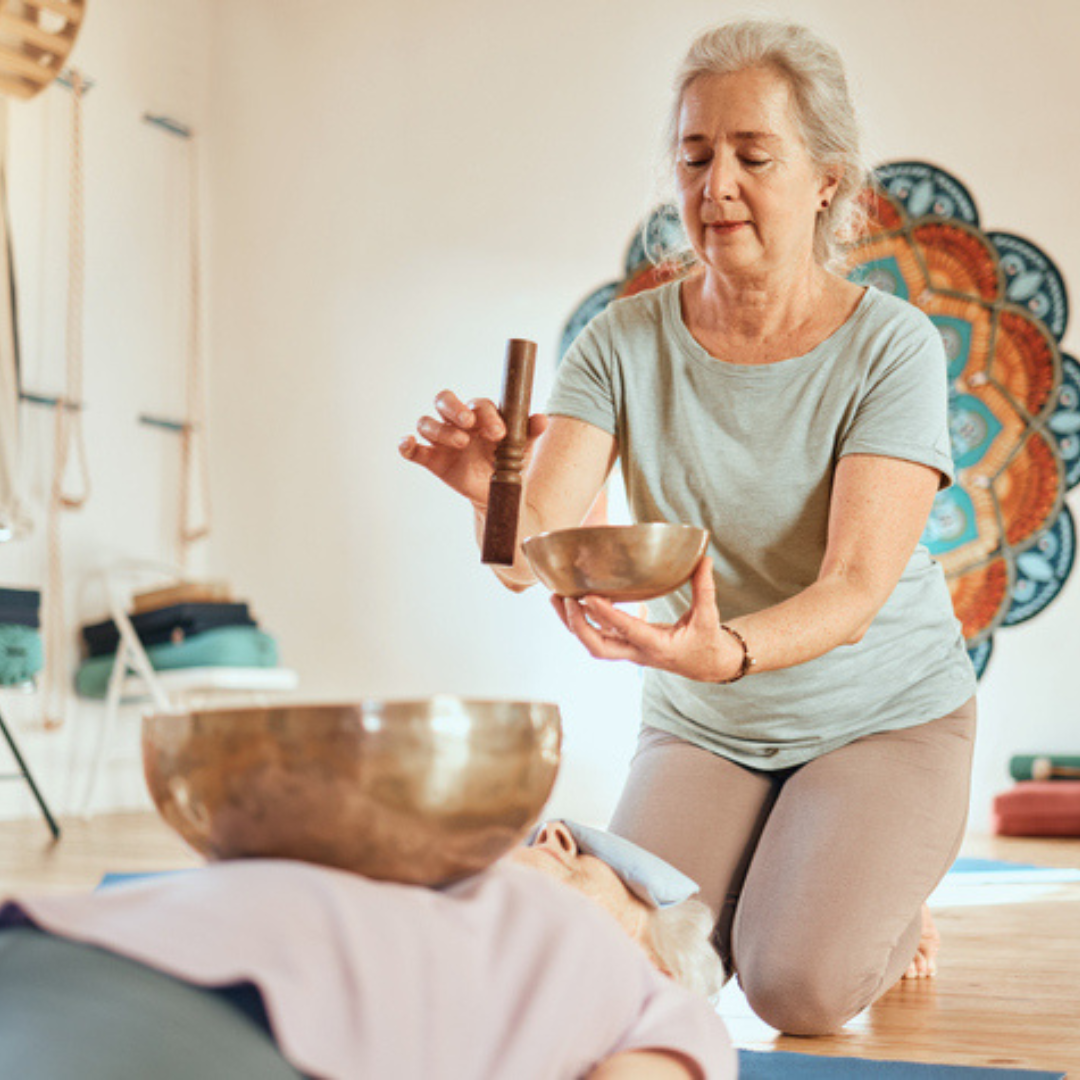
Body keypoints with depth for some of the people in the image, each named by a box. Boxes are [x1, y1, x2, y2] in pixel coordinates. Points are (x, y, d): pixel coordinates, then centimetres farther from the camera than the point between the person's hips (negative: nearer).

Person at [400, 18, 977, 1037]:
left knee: (797, 987, -22)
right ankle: (774, 886, 20)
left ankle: (885, 918, 15)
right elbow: (529, 553, -20)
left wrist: (725, 652, -47)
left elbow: (856, 591, -26)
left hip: (882, 717, -3)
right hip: (701, 729, 3)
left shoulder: (891, 345, -17)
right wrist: (490, 486, -45)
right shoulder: (625, 341, -10)